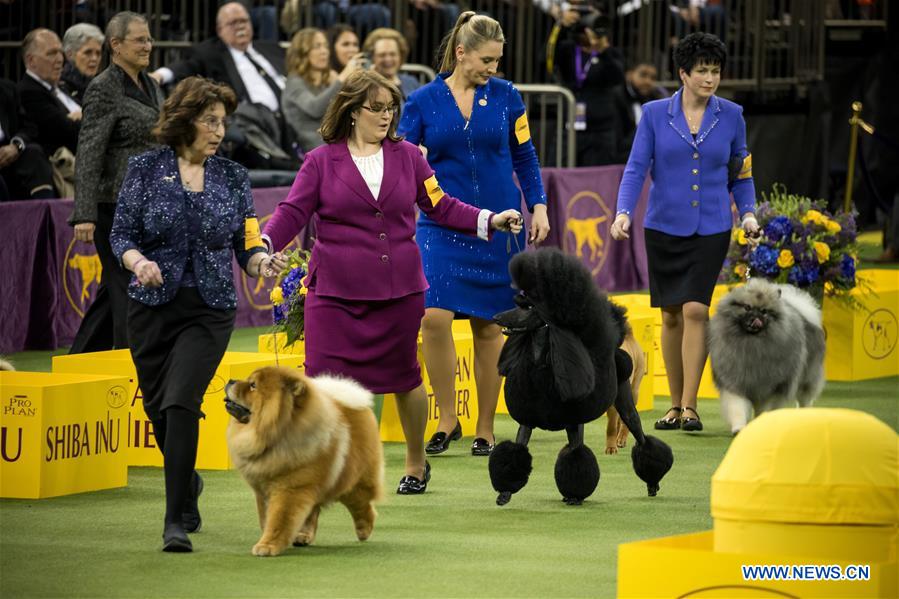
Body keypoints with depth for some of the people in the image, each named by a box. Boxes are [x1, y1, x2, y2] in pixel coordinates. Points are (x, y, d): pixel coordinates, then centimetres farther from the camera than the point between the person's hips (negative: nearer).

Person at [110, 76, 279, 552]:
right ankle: (188, 484, 43)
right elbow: (122, 234, -1)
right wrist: (138, 261, -22)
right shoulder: (146, 168, 0)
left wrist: (261, 262, -14)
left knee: (181, 402, -17)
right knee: (158, 406, 11)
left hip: (210, 311, -1)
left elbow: (245, 244, 7)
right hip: (153, 305, 1)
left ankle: (176, 522, -15)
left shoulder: (232, 177, 5)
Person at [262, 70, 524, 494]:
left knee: (404, 378, 13)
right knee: (325, 380, -11)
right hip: (335, 292, -2)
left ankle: (416, 464, 31)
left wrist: (489, 221, 2)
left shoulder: (407, 157, 8)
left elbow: (440, 206, 12)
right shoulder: (321, 162, 1)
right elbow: (292, 213, -5)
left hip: (398, 290, 2)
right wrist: (265, 244, -23)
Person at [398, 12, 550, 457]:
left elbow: (524, 156, 11)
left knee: (488, 326, 4)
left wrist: (538, 207, 4)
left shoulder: (506, 97, 3)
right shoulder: (422, 102, -1)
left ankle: (485, 430, 14)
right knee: (435, 316, -16)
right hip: (442, 224, -1)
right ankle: (447, 420, 0)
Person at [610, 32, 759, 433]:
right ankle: (675, 404, 17)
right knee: (670, 315, 6)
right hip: (664, 226, 1)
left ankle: (690, 406, -10)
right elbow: (636, 167, -4)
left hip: (711, 229, -1)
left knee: (695, 309, -14)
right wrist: (623, 212, -18)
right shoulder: (654, 114, 0)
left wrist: (748, 213, -4)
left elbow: (740, 171, 11)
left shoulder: (731, 116, 2)